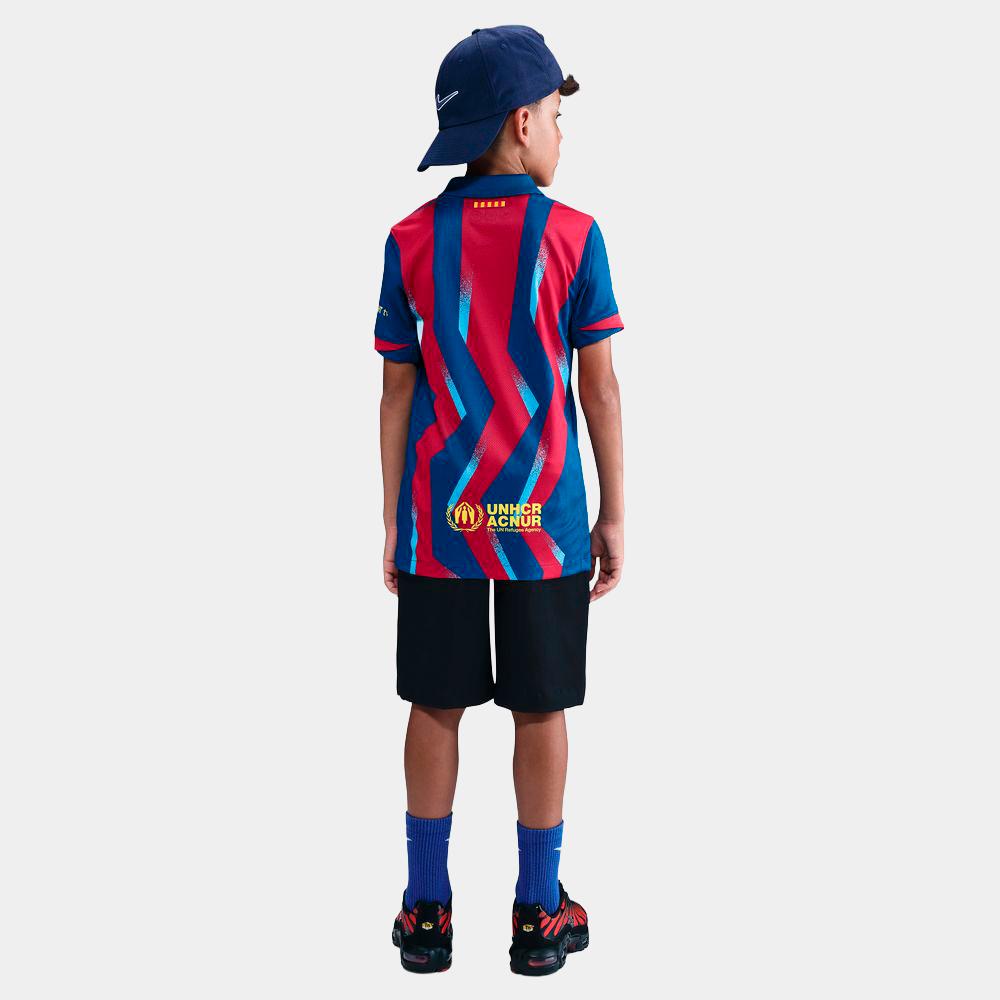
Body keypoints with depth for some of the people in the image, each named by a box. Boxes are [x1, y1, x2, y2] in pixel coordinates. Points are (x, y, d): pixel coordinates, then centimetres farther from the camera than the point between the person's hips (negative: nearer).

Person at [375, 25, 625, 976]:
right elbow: (599, 388, -5)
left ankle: (427, 912, 20)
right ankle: (539, 914, 19)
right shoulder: (573, 237, -6)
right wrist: (614, 516, 3)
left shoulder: (411, 241, -1)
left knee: (435, 707, 10)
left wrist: (393, 522, 8)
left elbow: (397, 392, 1)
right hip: (542, 517, -1)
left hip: (439, 519, 2)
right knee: (541, 710, 8)